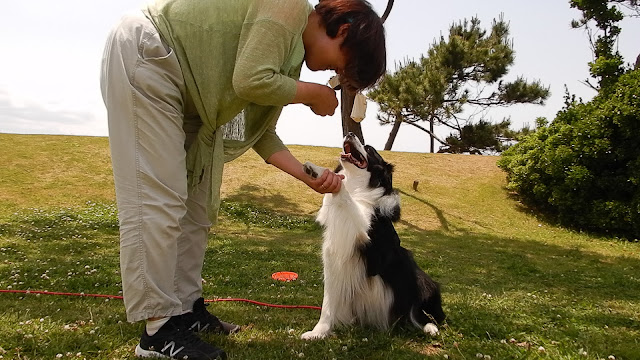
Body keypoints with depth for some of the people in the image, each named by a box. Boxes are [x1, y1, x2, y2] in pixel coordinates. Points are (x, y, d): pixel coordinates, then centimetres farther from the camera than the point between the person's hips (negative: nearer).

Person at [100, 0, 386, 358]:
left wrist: (309, 176, 0)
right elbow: (251, 82, -29)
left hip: (187, 92, 10)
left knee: (198, 201, 6)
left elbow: (259, 129, 7)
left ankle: (186, 308, 14)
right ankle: (160, 329, -7)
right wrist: (313, 94, -12)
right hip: (145, 58, -10)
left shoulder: (293, 47, 11)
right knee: (156, 198, -14)